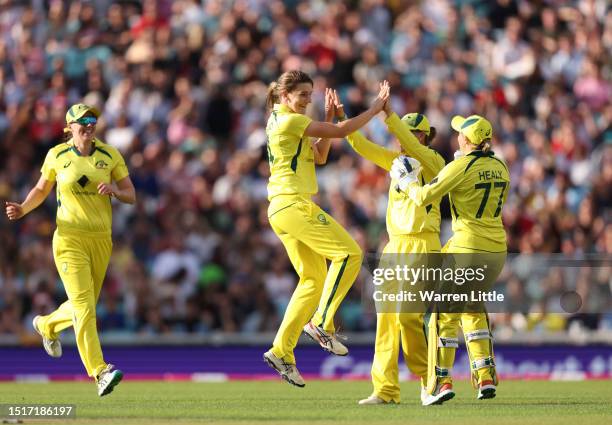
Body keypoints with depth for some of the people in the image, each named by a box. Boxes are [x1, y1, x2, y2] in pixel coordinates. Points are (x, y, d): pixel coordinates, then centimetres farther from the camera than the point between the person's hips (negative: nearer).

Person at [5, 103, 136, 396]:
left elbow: (131, 196, 5)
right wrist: (22, 210, -3)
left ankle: (47, 325, 48)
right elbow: (41, 189, 14)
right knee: (83, 306, -15)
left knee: (85, 306, 16)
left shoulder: (110, 156, 2)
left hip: (101, 239, 3)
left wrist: (115, 190, -17)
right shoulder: (57, 155, 0)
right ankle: (99, 372, -19)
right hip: (69, 239, -3)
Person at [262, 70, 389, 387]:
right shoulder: (289, 121, -10)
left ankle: (281, 352, 7)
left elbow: (319, 156, 24)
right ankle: (321, 323, -15)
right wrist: (374, 109, -3)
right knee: (349, 253, -14)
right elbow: (340, 132, -12)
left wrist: (328, 118, 17)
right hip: (293, 205, -10)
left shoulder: (280, 122, 21)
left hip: (283, 209, 10)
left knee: (315, 278, 10)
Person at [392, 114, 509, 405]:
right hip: (497, 248, 6)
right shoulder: (500, 167, 7)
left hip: (467, 246, -6)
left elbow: (424, 197, -12)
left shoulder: (461, 166, -12)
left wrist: (406, 180, 9)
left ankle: (441, 381, -6)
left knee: (445, 313, 2)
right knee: (473, 307, 22)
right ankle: (485, 377, 12)